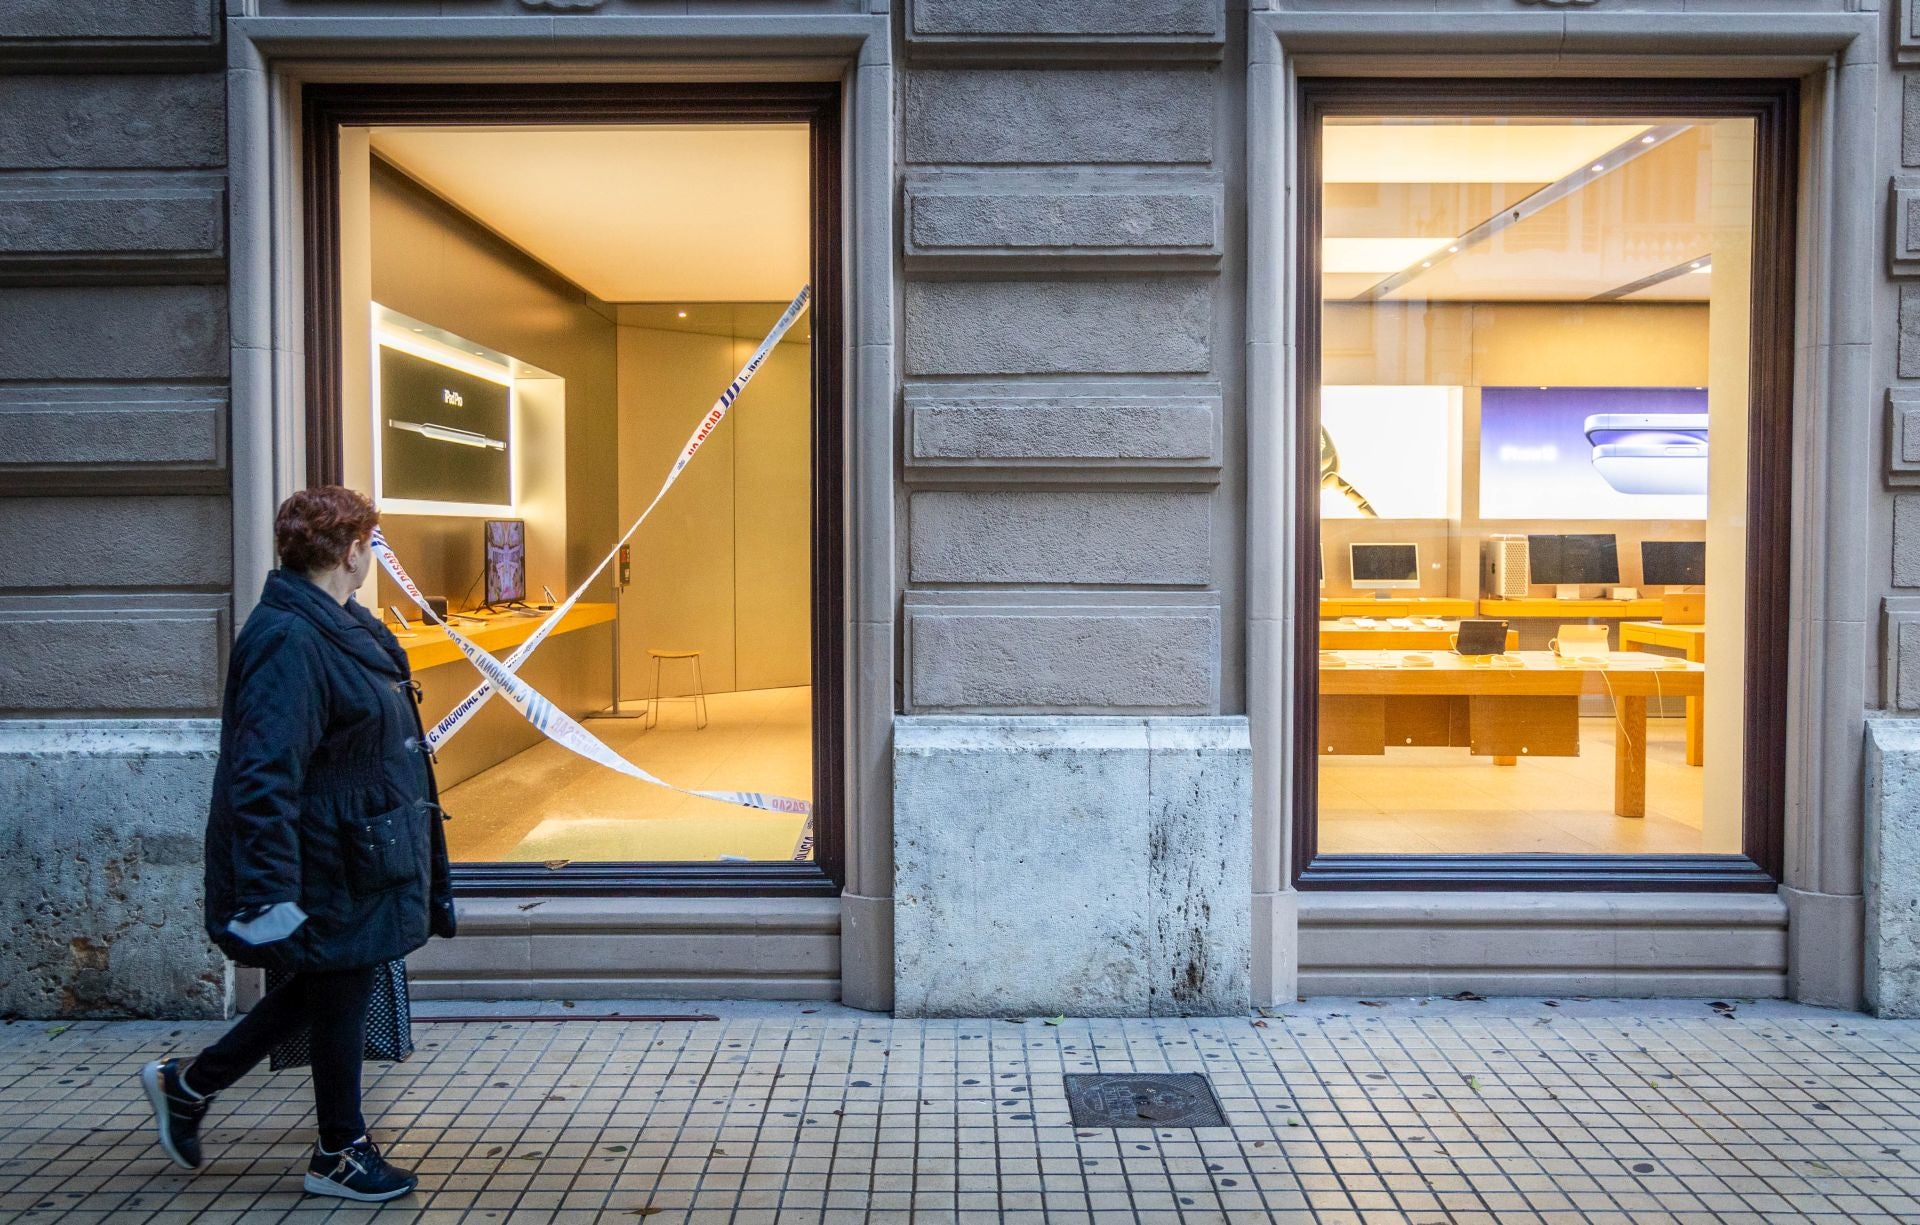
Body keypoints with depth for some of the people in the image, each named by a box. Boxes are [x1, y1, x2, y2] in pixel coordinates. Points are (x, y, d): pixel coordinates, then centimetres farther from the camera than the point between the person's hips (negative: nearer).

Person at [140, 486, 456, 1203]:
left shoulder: (338, 626, 9)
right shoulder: (289, 640, -23)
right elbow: (263, 775, -27)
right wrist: (267, 895, -29)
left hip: (362, 856, 10)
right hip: (330, 870, -10)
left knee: (326, 990, 20)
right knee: (337, 997, 6)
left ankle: (188, 1084, 37)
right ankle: (339, 1156, 25)